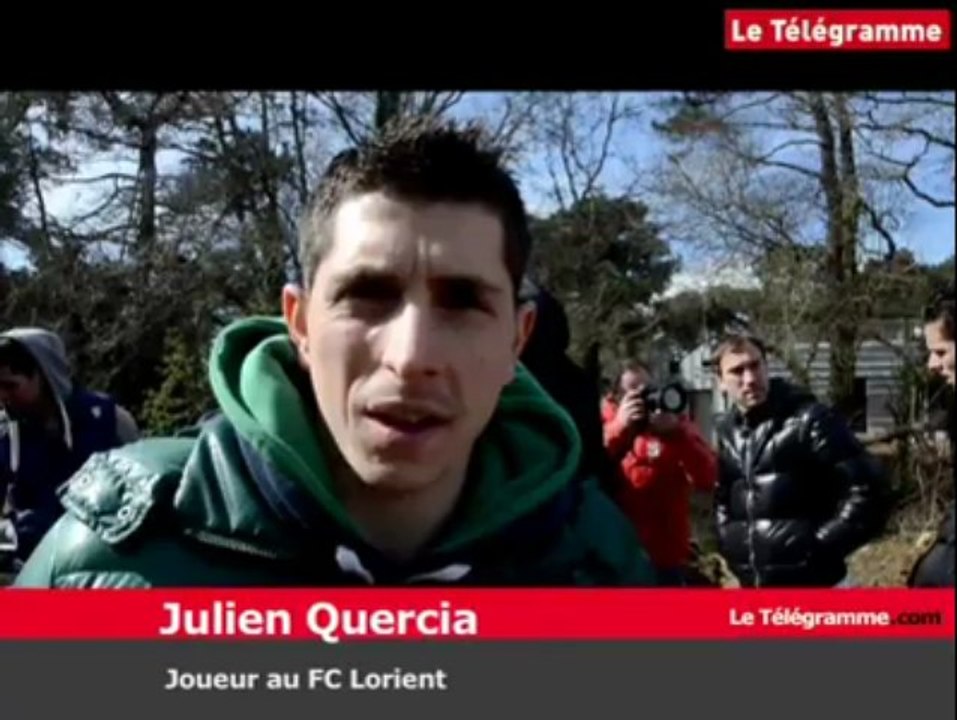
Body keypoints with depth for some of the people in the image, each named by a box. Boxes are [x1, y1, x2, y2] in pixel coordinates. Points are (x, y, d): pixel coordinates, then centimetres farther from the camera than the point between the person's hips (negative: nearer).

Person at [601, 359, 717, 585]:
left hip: (667, 559, 1)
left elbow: (707, 479, -9)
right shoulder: (605, 423, 4)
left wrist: (677, 432, -20)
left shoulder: (674, 425, 5)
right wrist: (620, 427, -23)